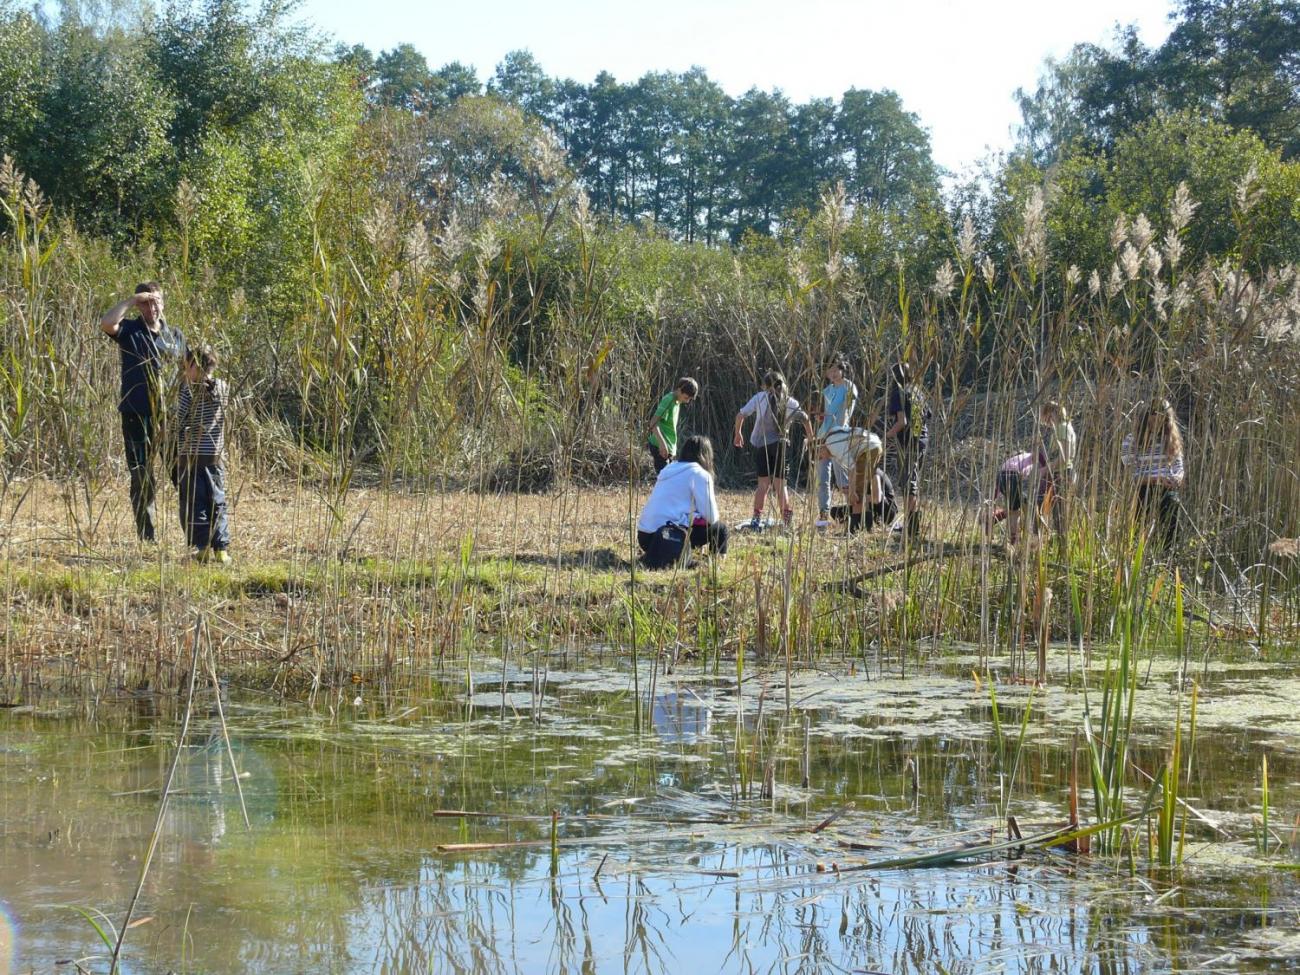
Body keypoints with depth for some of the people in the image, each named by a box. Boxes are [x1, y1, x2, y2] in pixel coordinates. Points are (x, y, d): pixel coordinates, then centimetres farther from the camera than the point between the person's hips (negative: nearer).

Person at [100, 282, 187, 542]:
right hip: (137, 416, -2)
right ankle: (146, 539, 10)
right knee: (141, 481, 4)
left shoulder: (175, 335, 12)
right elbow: (106, 323, -19)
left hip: (169, 416, 2)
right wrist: (130, 301, -14)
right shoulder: (129, 330, 2)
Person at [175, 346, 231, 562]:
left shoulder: (190, 390, -11)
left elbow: (180, 421, -10)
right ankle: (221, 548, 4)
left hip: (191, 455, -4)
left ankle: (203, 546, -3)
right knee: (217, 503, 9)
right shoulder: (222, 388, 2)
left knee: (193, 503, 2)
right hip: (216, 455, 4)